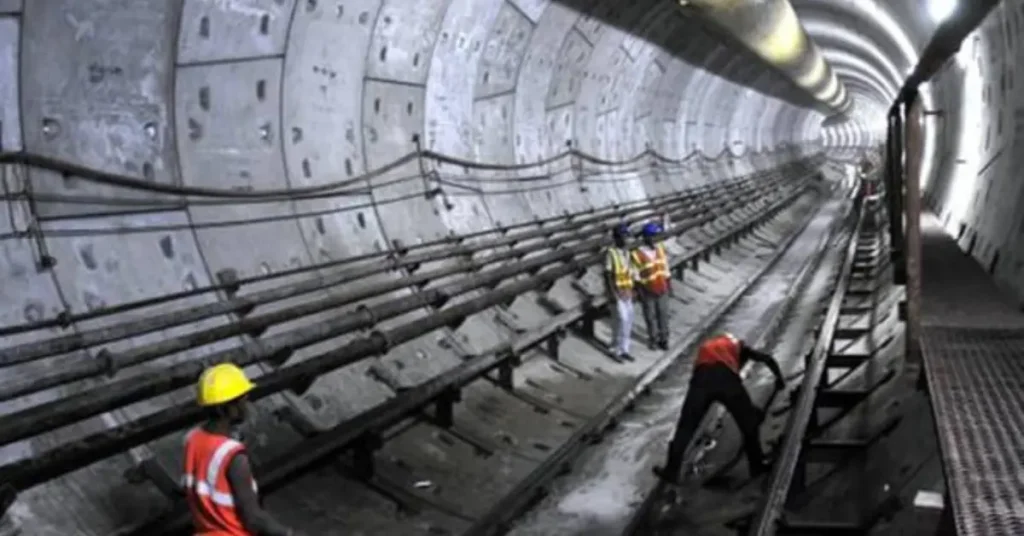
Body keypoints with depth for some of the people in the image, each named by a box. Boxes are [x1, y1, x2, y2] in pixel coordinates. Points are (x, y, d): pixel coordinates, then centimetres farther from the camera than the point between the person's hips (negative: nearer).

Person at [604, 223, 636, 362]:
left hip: (627, 291, 7)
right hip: (617, 291, -7)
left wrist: (632, 290, 14)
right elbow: (607, 275, -14)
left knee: (628, 320, 8)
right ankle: (619, 350, 0)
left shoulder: (626, 251, 10)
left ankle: (623, 349, 17)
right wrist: (612, 293, -19)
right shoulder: (611, 253, -13)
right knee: (622, 319, -11)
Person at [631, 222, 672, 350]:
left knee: (663, 315, 11)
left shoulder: (661, 248, 1)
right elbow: (636, 276, -12)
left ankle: (663, 339, 25)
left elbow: (666, 269, 8)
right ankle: (653, 339, 25)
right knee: (650, 316, 8)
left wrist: (669, 286, 9)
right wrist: (640, 293, -12)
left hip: (662, 290, 4)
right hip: (648, 292, -4)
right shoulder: (637, 254, -16)